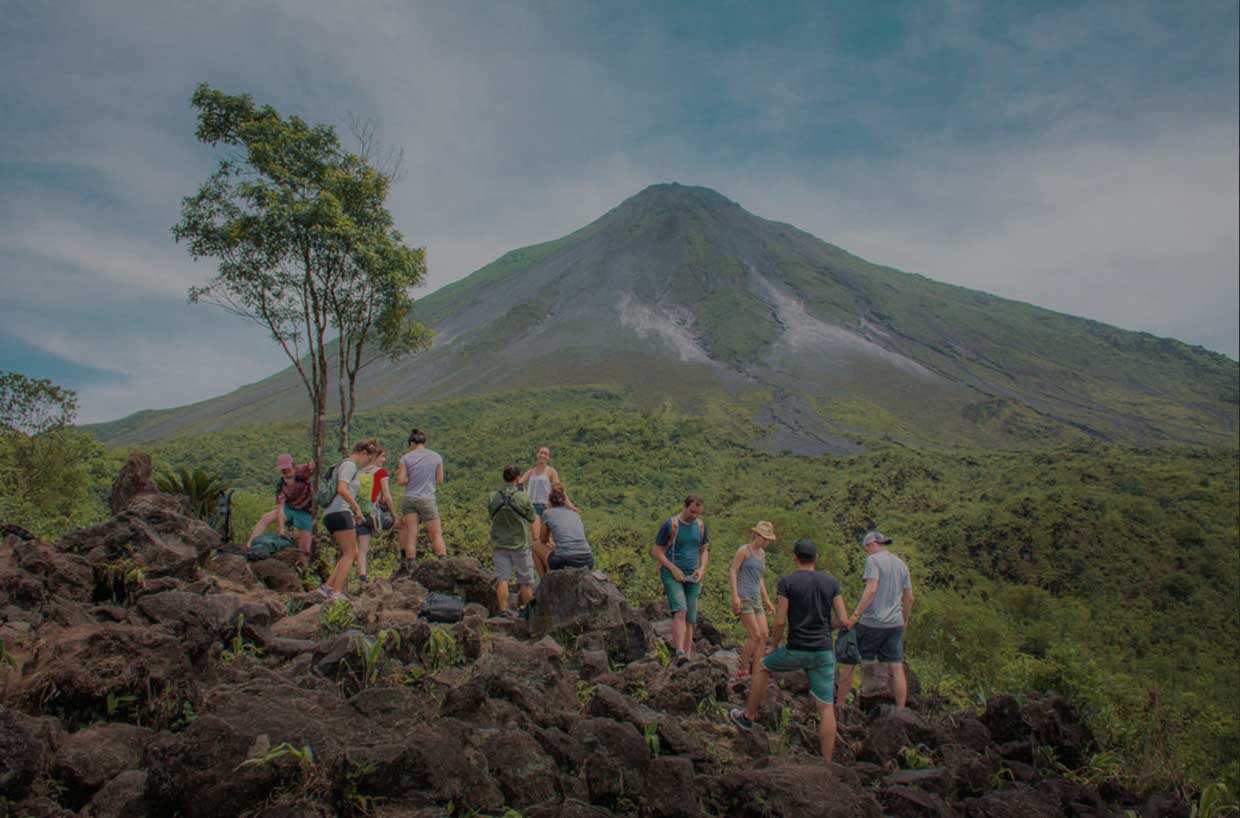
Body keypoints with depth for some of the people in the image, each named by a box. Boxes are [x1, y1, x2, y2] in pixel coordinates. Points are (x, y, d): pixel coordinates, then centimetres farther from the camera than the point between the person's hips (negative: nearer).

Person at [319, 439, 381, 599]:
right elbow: (342, 489, -23)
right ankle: (337, 592, -9)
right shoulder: (349, 465, -8)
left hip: (331, 514, 10)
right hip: (339, 513, -10)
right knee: (350, 554, -7)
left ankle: (327, 586, 4)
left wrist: (351, 514, 23)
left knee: (353, 554, 10)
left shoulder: (347, 465, 23)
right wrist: (357, 508, -18)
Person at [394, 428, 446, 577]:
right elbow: (440, 481, 5)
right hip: (427, 499, -1)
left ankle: (409, 568, 3)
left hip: (410, 499, 1)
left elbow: (400, 480, -3)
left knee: (411, 535, 3)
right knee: (436, 534, 5)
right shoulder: (436, 457, 2)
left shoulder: (406, 458, 0)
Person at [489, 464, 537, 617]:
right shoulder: (523, 497, -13)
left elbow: (492, 516, 6)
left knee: (502, 579, 2)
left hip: (500, 543, 2)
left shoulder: (493, 497, -6)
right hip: (520, 544, -2)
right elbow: (532, 518, 0)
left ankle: (503, 611, -4)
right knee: (525, 581, 9)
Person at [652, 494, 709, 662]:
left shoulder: (700, 526, 8)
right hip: (672, 575, -5)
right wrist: (673, 569, -15)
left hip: (692, 577, 5)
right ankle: (680, 653, -32)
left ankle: (687, 658, 7)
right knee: (680, 611, -23)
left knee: (689, 619, 3)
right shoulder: (669, 525, -9)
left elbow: (704, 551, 18)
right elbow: (656, 551, -5)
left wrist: (701, 569, -1)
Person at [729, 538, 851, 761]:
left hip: (797, 651, -3)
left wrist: (774, 645, 8)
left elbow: (780, 621, -10)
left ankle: (748, 717, 34)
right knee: (826, 708, 6)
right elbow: (844, 621, 3)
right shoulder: (830, 582, 4)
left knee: (762, 668, 25)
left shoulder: (787, 582, -7)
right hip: (824, 653, 3)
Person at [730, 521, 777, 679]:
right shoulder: (743, 549, -6)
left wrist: (767, 602, 19)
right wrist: (735, 596, -20)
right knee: (755, 636, -14)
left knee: (764, 636, -3)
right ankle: (743, 669, 2)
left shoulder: (761, 553, 18)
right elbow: (733, 572, -10)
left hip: (755, 600, 8)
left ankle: (755, 674, 3)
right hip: (742, 598, -8)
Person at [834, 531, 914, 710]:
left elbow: (871, 589, -21)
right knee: (896, 669, 7)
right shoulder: (901, 564, 13)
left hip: (871, 622, -6)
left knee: (847, 662, 5)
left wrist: (855, 615, -23)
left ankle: (839, 707, 10)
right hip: (894, 624, 6)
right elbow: (909, 597, 15)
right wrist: (904, 622, 25)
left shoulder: (874, 560, -8)